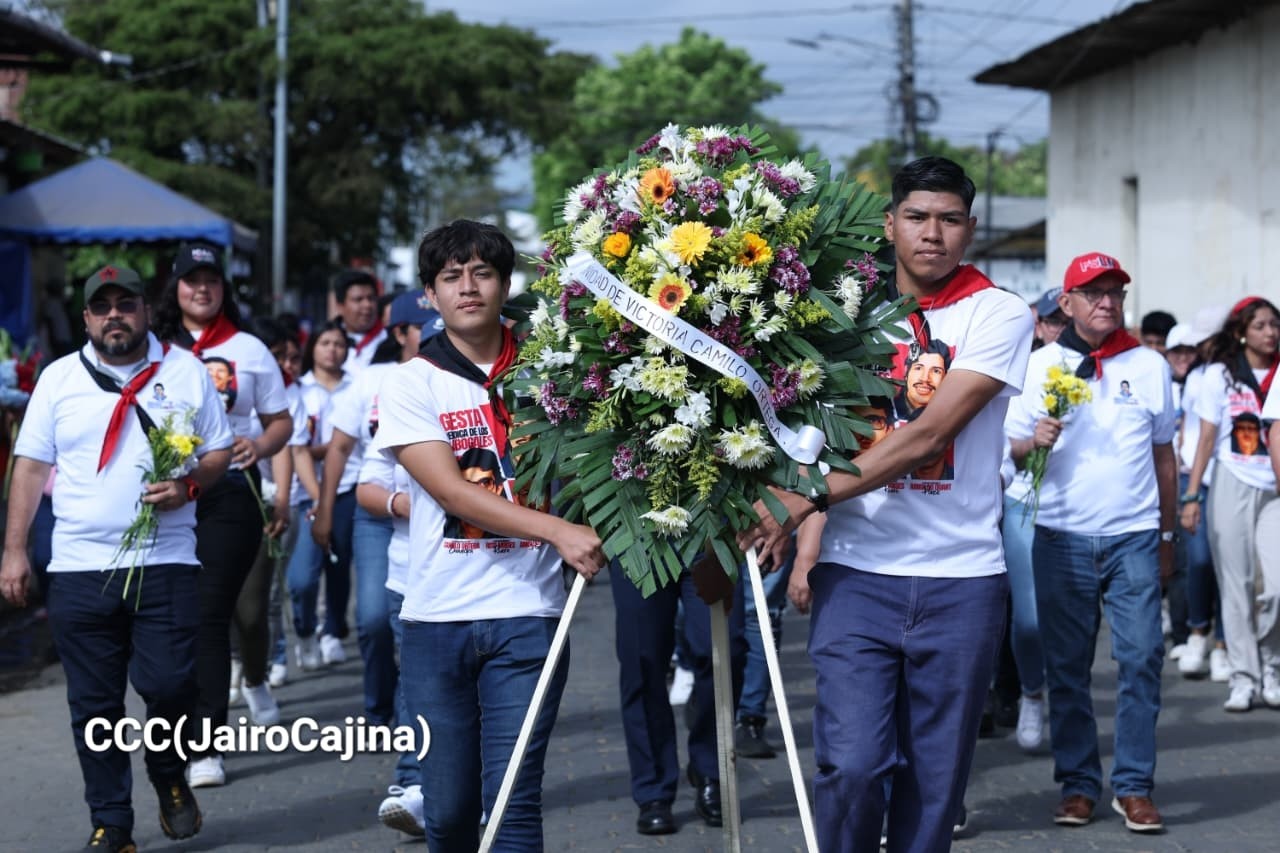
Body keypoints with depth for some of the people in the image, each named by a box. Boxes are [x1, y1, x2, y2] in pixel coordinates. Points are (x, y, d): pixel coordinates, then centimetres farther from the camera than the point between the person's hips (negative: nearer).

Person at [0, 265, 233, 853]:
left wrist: (188, 485, -12)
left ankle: (169, 778, 22)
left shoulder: (185, 373, 6)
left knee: (169, 684, -9)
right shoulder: (59, 378, 8)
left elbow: (220, 452, 9)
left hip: (165, 564, -1)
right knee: (94, 705, 4)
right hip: (79, 569, 1)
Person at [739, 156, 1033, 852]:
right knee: (851, 765, -11)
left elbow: (928, 435, -13)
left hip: (960, 579, -1)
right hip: (855, 574, 1)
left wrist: (811, 497, -17)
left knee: (935, 778, 4)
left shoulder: (998, 314, -2)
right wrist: (805, 552, -1)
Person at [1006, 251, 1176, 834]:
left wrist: (1167, 535, 14)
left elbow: (1164, 455, 14)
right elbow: (1010, 452, 5)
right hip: (1062, 538, 0)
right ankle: (1078, 784, 12)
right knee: (1066, 665, 3)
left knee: (1141, 659, -5)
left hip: (1134, 536, 0)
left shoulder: (1149, 365, 8)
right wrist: (1037, 440, -17)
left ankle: (1134, 786, 2)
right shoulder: (1040, 366, 5)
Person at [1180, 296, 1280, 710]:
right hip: (1234, 486, -1)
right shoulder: (1220, 375, 2)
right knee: (1236, 584, 1)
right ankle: (1243, 678, 7)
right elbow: (1207, 438, 2)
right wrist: (1191, 495, -4)